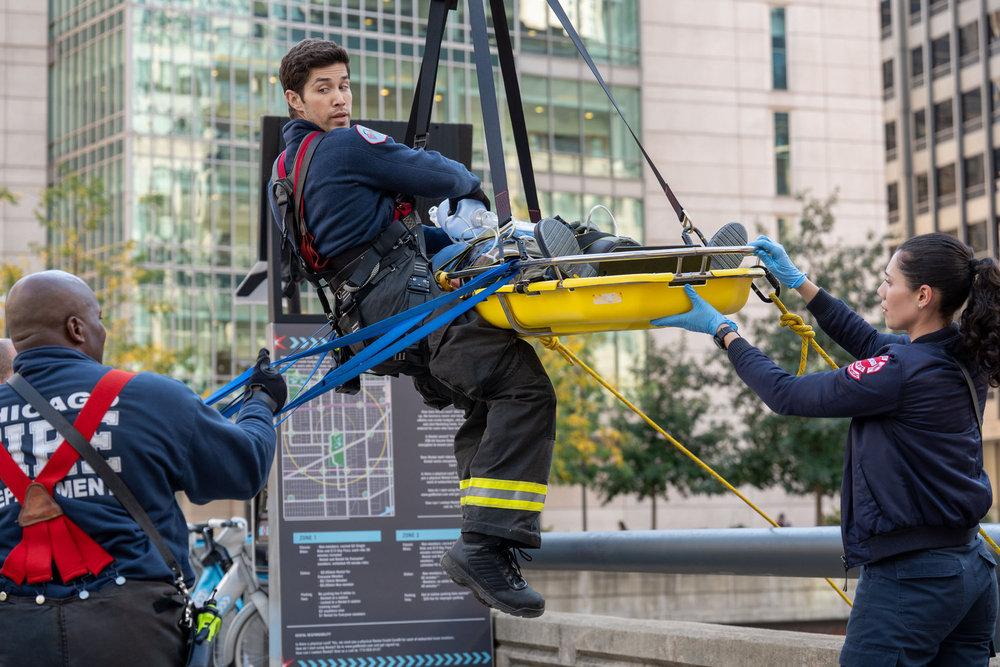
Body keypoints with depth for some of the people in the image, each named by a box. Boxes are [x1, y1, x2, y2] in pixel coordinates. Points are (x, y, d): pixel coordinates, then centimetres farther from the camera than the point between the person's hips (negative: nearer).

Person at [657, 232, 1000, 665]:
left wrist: (722, 330, 0)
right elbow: (869, 343, 22)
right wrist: (799, 282, 26)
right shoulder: (964, 359, 6)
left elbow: (786, 395, -12)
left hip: (909, 580, -9)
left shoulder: (903, 371, -20)